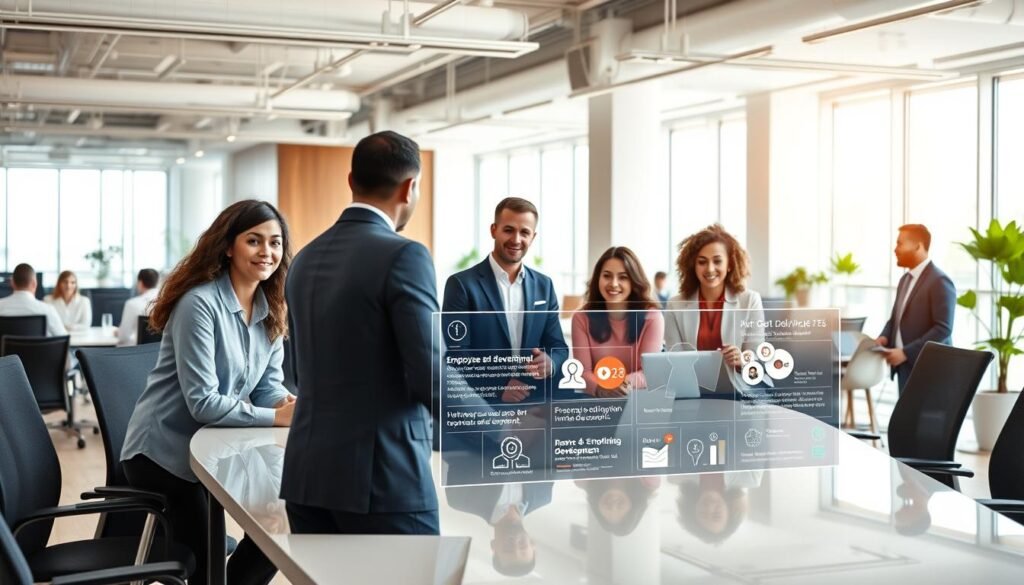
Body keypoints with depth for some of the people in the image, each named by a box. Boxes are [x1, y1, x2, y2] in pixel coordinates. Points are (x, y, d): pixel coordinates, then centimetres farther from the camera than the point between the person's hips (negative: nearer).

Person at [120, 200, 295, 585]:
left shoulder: (270, 310, 3)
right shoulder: (200, 303, -22)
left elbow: (268, 385, 3)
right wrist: (275, 417, -28)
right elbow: (203, 401, -26)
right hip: (165, 451, -7)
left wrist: (290, 404, -19)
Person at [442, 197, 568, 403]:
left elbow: (558, 346, 12)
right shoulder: (462, 284, -4)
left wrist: (550, 363, -12)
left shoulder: (544, 286, 12)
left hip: (534, 403, 5)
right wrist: (497, 388, -23)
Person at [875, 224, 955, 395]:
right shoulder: (906, 279, 17)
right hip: (905, 367, 9)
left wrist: (906, 352, -22)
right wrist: (884, 337, 2)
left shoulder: (939, 281, -13)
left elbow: (943, 329, -19)